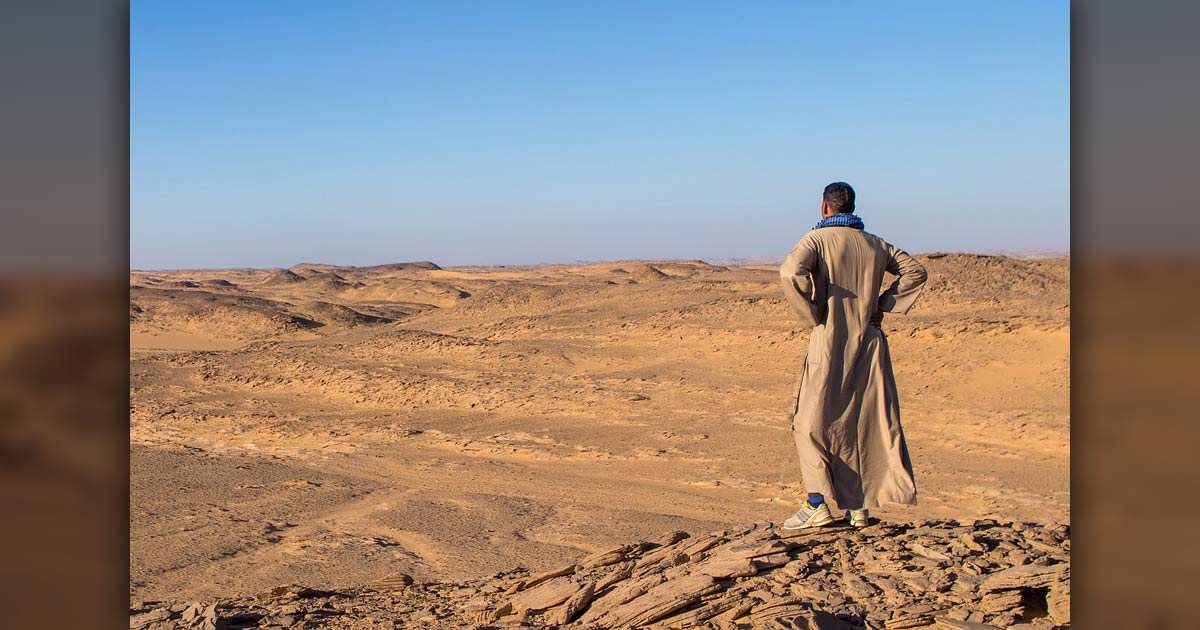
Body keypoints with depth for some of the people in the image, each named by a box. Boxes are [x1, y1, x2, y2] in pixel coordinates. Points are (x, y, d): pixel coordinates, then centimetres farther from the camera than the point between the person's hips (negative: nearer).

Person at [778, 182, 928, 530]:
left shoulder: (817, 239, -6)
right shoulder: (874, 244, 11)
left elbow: (791, 272, -23)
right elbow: (915, 271, 15)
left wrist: (812, 314, -12)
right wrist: (882, 305, 9)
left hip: (831, 342, -5)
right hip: (869, 342, 5)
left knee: (811, 421, 3)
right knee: (866, 421, 10)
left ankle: (817, 504, -6)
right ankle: (858, 507, 12)